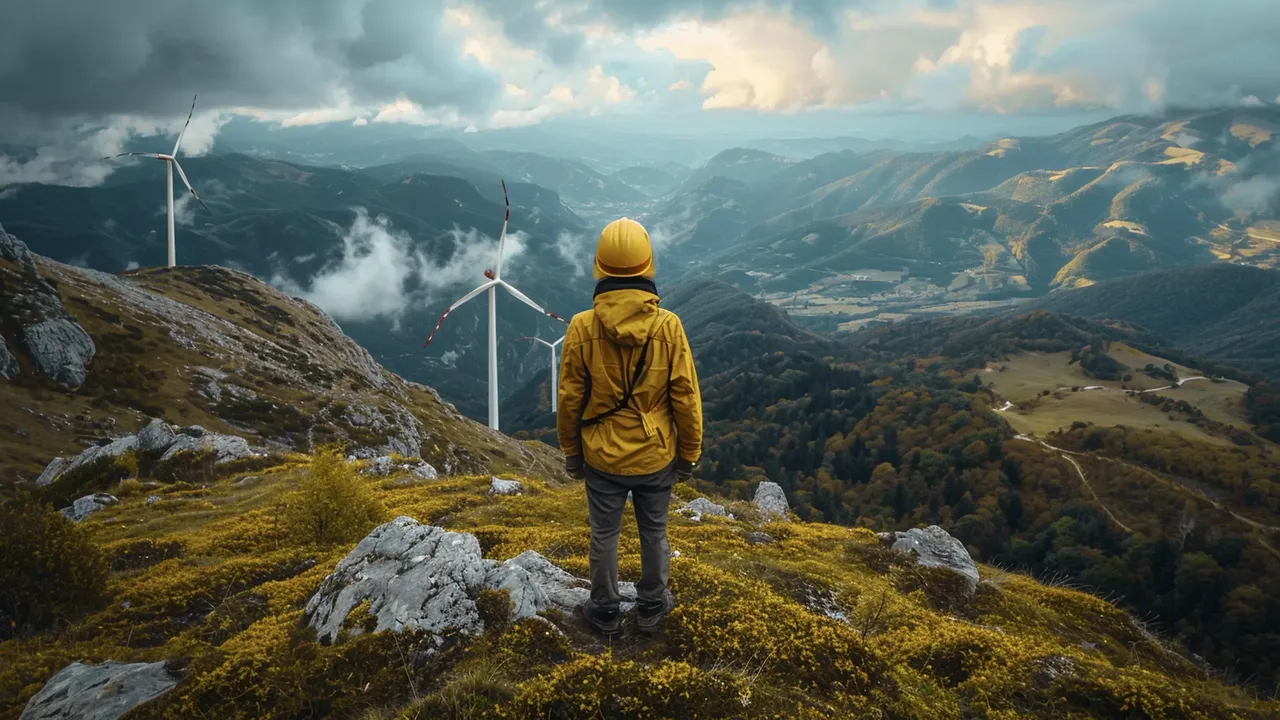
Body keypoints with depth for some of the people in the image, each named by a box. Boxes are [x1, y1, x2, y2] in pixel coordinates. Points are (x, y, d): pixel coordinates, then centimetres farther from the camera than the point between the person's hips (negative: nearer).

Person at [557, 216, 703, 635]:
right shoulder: (668, 326, -17)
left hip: (602, 458, 0)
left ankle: (605, 612, 33)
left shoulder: (581, 328, -16)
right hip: (656, 457, 0)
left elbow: (570, 401, -7)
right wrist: (689, 455, 4)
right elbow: (686, 399, -11)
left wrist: (571, 452, 8)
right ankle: (652, 608, 36)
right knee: (654, 534, 19)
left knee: (604, 536, 17)